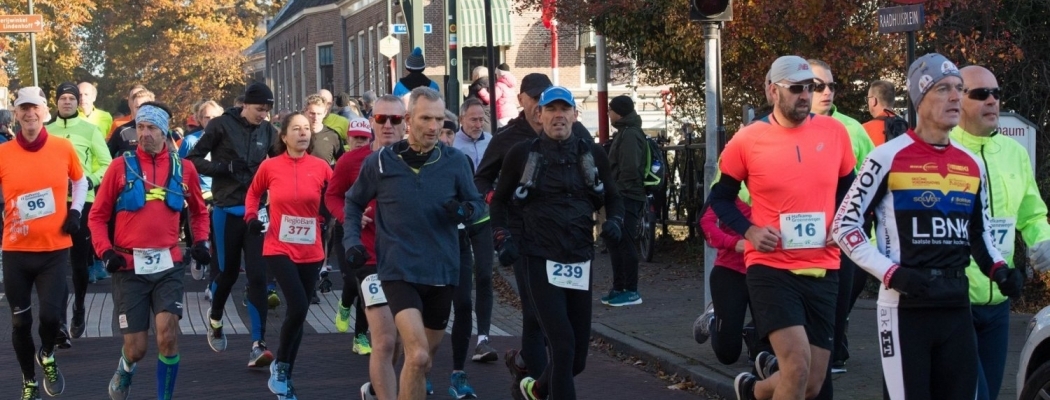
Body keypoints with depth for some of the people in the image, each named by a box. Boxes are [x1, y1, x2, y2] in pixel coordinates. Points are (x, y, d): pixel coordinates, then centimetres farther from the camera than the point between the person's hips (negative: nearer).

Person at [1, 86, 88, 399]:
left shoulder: (63, 148, -3)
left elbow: (80, 180, 15)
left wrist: (75, 211, 3)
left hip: (55, 248, 0)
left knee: (50, 315, -11)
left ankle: (47, 356, 24)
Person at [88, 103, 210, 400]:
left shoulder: (183, 169, 6)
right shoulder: (121, 166, 0)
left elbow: (199, 210, 22)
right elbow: (98, 216, 3)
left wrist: (200, 242, 7)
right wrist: (105, 251, -10)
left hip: (168, 264, 1)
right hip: (129, 266, -1)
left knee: (167, 331, -18)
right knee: (136, 348, 1)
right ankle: (124, 373, 37)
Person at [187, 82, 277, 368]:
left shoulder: (267, 131, 4)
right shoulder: (222, 125, -6)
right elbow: (193, 160, -5)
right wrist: (224, 167, -18)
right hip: (227, 211, -2)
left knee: (257, 277, -6)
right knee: (228, 272, 9)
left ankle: (258, 345, -8)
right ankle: (215, 320, 39)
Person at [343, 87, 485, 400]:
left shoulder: (455, 161, -2)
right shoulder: (380, 163, -3)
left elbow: (478, 204, 7)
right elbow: (354, 202, 14)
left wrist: (465, 211, -15)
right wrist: (352, 242, 2)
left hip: (442, 272, 3)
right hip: (399, 271, -3)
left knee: (423, 355, 18)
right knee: (418, 357, -21)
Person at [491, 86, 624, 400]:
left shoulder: (592, 154, 7)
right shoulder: (523, 154, 0)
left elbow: (612, 198, 18)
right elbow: (499, 200, 12)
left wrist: (614, 221, -2)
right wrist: (502, 238, -2)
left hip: (580, 263, 4)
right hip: (541, 262, -4)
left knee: (578, 356, 9)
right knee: (563, 345, -16)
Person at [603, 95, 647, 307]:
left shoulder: (630, 134, -14)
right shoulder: (624, 132, 19)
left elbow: (630, 168, -22)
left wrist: (620, 190, -18)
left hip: (627, 197, -11)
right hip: (620, 196, 11)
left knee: (624, 243, -9)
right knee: (615, 241, 14)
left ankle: (631, 291, -6)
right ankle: (619, 288, 21)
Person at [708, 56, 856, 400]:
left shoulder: (834, 132, 2)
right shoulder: (747, 141, -6)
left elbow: (849, 188, 17)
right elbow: (720, 197, 6)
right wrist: (749, 231, -10)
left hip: (823, 270, 4)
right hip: (771, 268, -4)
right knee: (797, 365, -21)